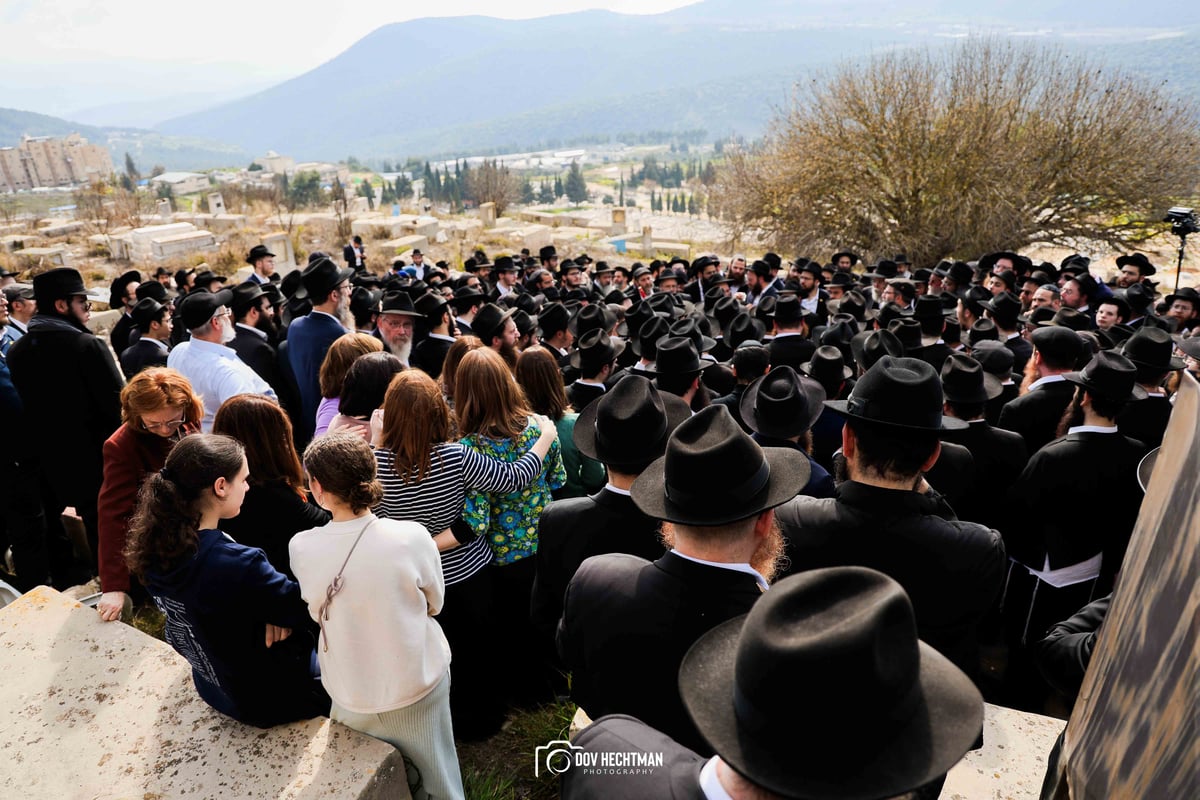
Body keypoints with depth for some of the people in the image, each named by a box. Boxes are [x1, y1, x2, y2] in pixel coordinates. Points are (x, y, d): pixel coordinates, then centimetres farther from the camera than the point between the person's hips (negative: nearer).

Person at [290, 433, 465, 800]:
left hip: (350, 697, 1)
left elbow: (318, 614, 0)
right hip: (417, 687, -1)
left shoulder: (301, 548, -19)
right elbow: (434, 604, -5)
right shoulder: (411, 537, -24)